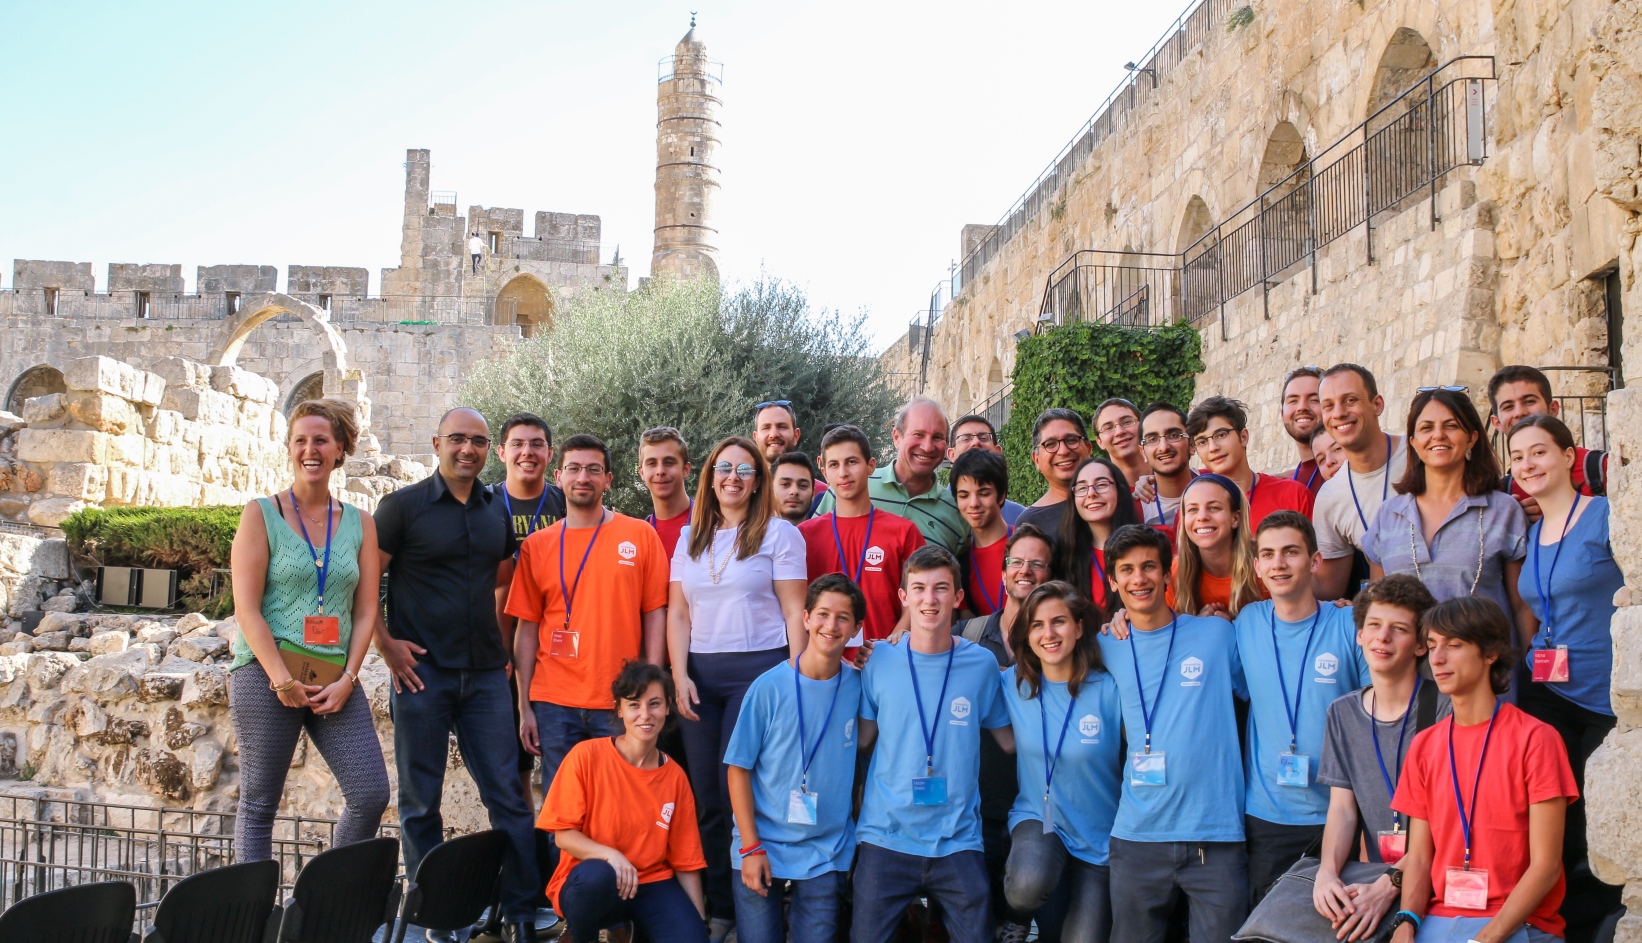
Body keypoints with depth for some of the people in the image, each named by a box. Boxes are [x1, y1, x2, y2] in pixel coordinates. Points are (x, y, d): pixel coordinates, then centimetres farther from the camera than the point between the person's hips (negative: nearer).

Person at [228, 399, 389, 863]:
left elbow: (366, 611, 7)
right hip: (266, 672, -3)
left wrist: (347, 678, -5)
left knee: (371, 794, -4)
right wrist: (282, 680, -13)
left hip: (335, 680, 3)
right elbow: (246, 607, -5)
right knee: (259, 804, 3)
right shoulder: (261, 515, 2)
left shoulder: (360, 523, 10)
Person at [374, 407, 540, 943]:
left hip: (484, 675, 4)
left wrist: (505, 646, 11)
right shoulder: (404, 506, -2)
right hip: (422, 673, -3)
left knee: (508, 794, 1)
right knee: (420, 802, 5)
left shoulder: (497, 512, 11)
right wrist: (385, 643, -9)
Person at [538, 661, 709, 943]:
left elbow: (685, 861, 4)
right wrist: (609, 855, -27)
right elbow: (563, 834, -10)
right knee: (597, 875, -37)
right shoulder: (586, 755, -11)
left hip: (652, 884, 2)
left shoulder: (675, 777, 0)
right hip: (588, 887, -2)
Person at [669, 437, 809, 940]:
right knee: (705, 795, 4)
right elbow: (678, 614, 12)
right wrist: (680, 676, 1)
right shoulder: (690, 538, 15)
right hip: (700, 675, 4)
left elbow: (794, 613, -2)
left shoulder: (779, 533, 2)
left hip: (759, 668, -4)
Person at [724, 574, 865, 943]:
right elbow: (739, 769, -5)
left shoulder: (858, 685, -2)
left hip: (827, 854, 2)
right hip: (761, 849, -2)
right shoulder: (769, 687, -9)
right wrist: (750, 847, -9)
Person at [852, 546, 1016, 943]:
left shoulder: (981, 664, 0)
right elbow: (862, 739, 10)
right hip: (886, 837, 0)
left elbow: (1009, 739, 8)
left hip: (958, 840, 0)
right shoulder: (879, 662, 0)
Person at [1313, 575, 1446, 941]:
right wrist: (1327, 871, -12)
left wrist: (1390, 886, -19)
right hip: (1380, 873, 4)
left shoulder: (1443, 708, -6)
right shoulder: (1343, 714, 11)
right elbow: (1343, 808, 7)